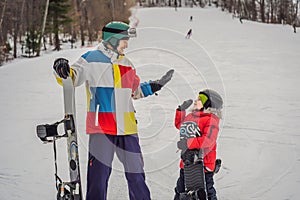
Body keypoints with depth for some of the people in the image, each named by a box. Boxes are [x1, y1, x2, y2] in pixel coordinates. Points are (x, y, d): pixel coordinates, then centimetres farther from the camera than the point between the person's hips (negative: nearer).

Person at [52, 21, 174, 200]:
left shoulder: (127, 64, 18)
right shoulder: (92, 59, 0)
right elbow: (74, 77, -9)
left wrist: (154, 86, 24)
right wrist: (64, 71, -29)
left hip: (127, 128, 5)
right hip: (101, 127, -5)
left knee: (136, 172, 9)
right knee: (99, 173, -4)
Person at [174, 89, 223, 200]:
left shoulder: (211, 120, -16)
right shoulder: (191, 116, 9)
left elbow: (208, 140, -30)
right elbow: (179, 124, 29)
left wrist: (188, 143, -34)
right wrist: (181, 109, 15)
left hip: (204, 163, -8)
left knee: (207, 190, 4)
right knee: (180, 188, 18)